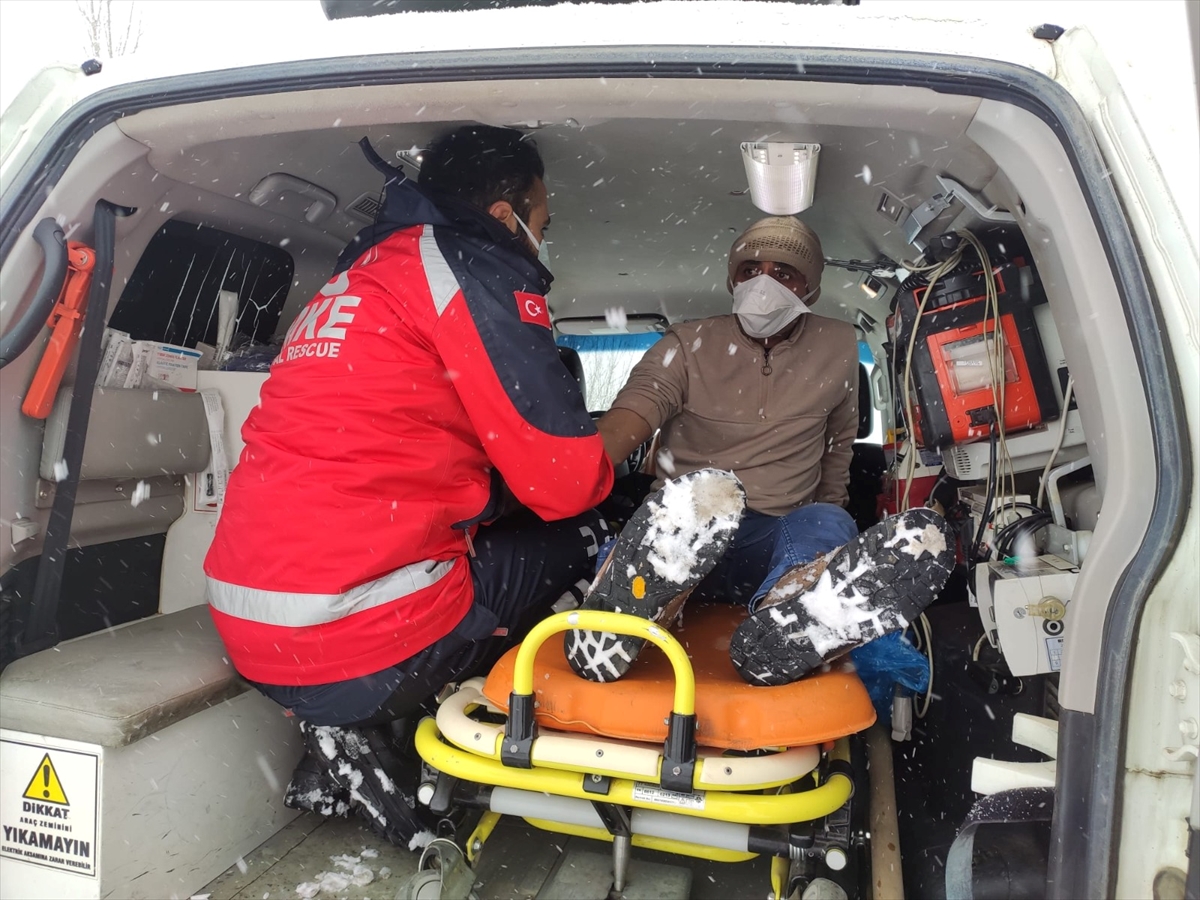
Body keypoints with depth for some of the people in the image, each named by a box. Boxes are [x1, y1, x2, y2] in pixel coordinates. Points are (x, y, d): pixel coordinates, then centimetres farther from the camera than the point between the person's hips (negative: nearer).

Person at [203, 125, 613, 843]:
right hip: (363, 649, -9)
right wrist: (602, 473, 12)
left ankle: (345, 733, 10)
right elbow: (565, 479, -12)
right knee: (588, 533, 8)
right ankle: (371, 727, 4)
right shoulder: (473, 267, -7)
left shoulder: (354, 278, 21)